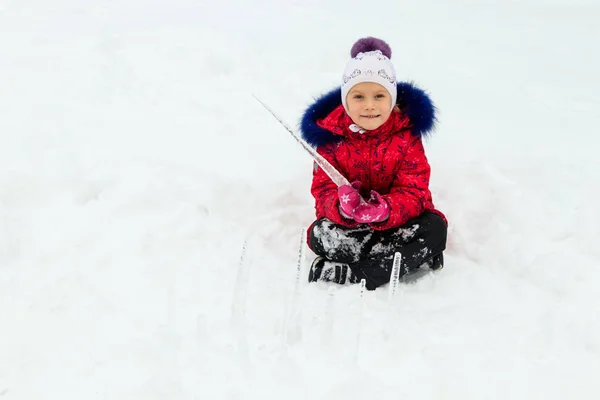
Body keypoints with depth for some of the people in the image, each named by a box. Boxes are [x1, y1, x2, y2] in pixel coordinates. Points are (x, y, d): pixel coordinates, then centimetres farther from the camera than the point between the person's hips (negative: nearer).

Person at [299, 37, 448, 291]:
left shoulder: (406, 134, -13)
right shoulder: (330, 135, -11)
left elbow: (413, 191, -18)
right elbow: (324, 191, -14)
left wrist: (385, 210, -41)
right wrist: (343, 207, -40)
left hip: (398, 219, 1)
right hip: (348, 224, 0)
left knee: (435, 228, -29)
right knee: (319, 235, -30)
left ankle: (349, 274, -29)